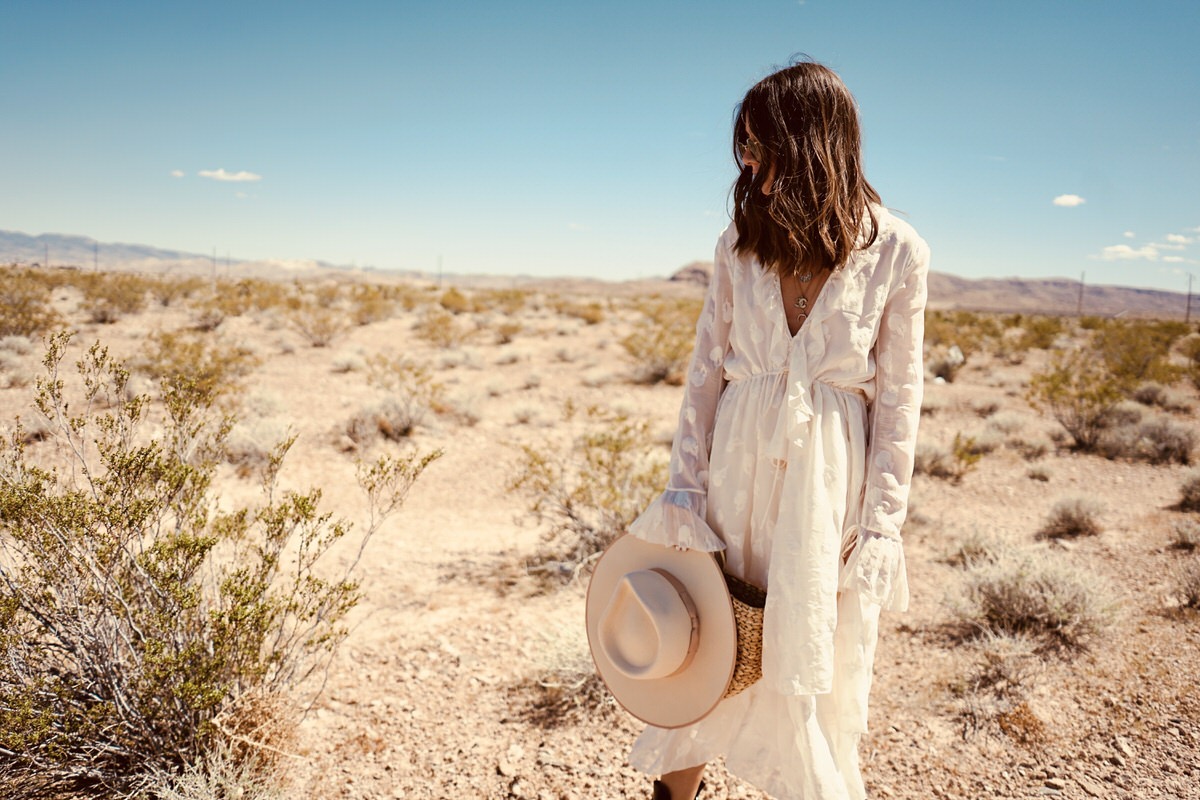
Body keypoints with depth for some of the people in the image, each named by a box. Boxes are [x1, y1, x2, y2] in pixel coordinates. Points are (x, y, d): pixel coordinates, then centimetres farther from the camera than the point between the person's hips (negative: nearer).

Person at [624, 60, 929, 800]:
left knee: (815, 662, 11)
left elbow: (899, 397, -4)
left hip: (829, 478, -2)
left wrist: (881, 525, -6)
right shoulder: (742, 239, 2)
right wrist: (686, 481, -1)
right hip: (738, 462, 3)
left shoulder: (897, 251, -6)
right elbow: (708, 366, 4)